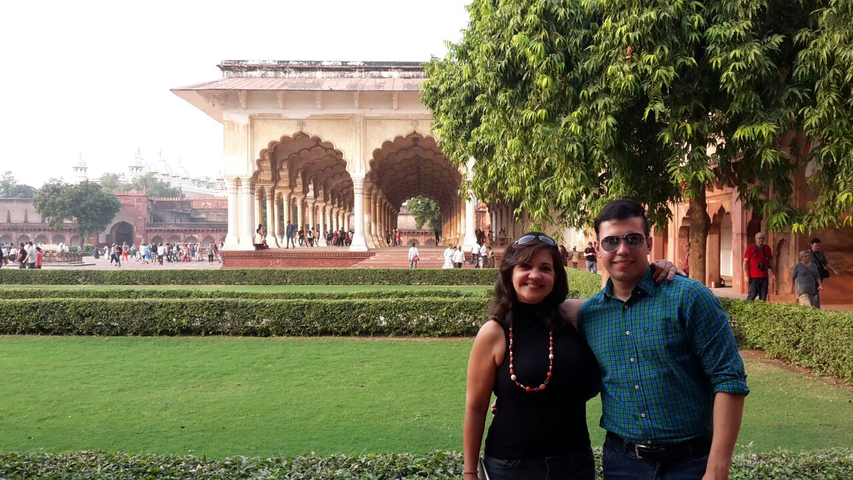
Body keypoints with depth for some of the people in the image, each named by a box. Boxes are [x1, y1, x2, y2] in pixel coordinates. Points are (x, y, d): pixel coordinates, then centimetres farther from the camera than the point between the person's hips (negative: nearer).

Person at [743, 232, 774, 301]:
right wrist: (746, 275, -11)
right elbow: (745, 262, -4)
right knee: (752, 294, -9)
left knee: (763, 296, 4)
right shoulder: (750, 249, -2)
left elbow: (770, 261, 17)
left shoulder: (767, 249, 11)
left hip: (764, 277, 4)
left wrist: (772, 274, 8)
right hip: (754, 277, -4)